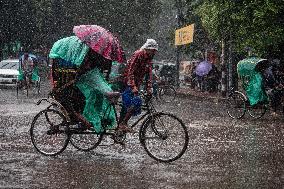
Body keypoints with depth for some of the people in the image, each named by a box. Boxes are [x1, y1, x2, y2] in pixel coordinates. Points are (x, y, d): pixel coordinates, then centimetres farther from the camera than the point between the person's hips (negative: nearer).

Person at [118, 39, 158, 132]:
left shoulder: (149, 59, 11)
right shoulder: (138, 55, -16)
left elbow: (149, 74, 10)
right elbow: (130, 71, -23)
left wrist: (149, 88, -2)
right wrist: (133, 87, -32)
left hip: (136, 84, 9)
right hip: (128, 83, -9)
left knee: (127, 104, 11)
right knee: (136, 101, -22)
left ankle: (120, 126, 17)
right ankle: (123, 124, -19)